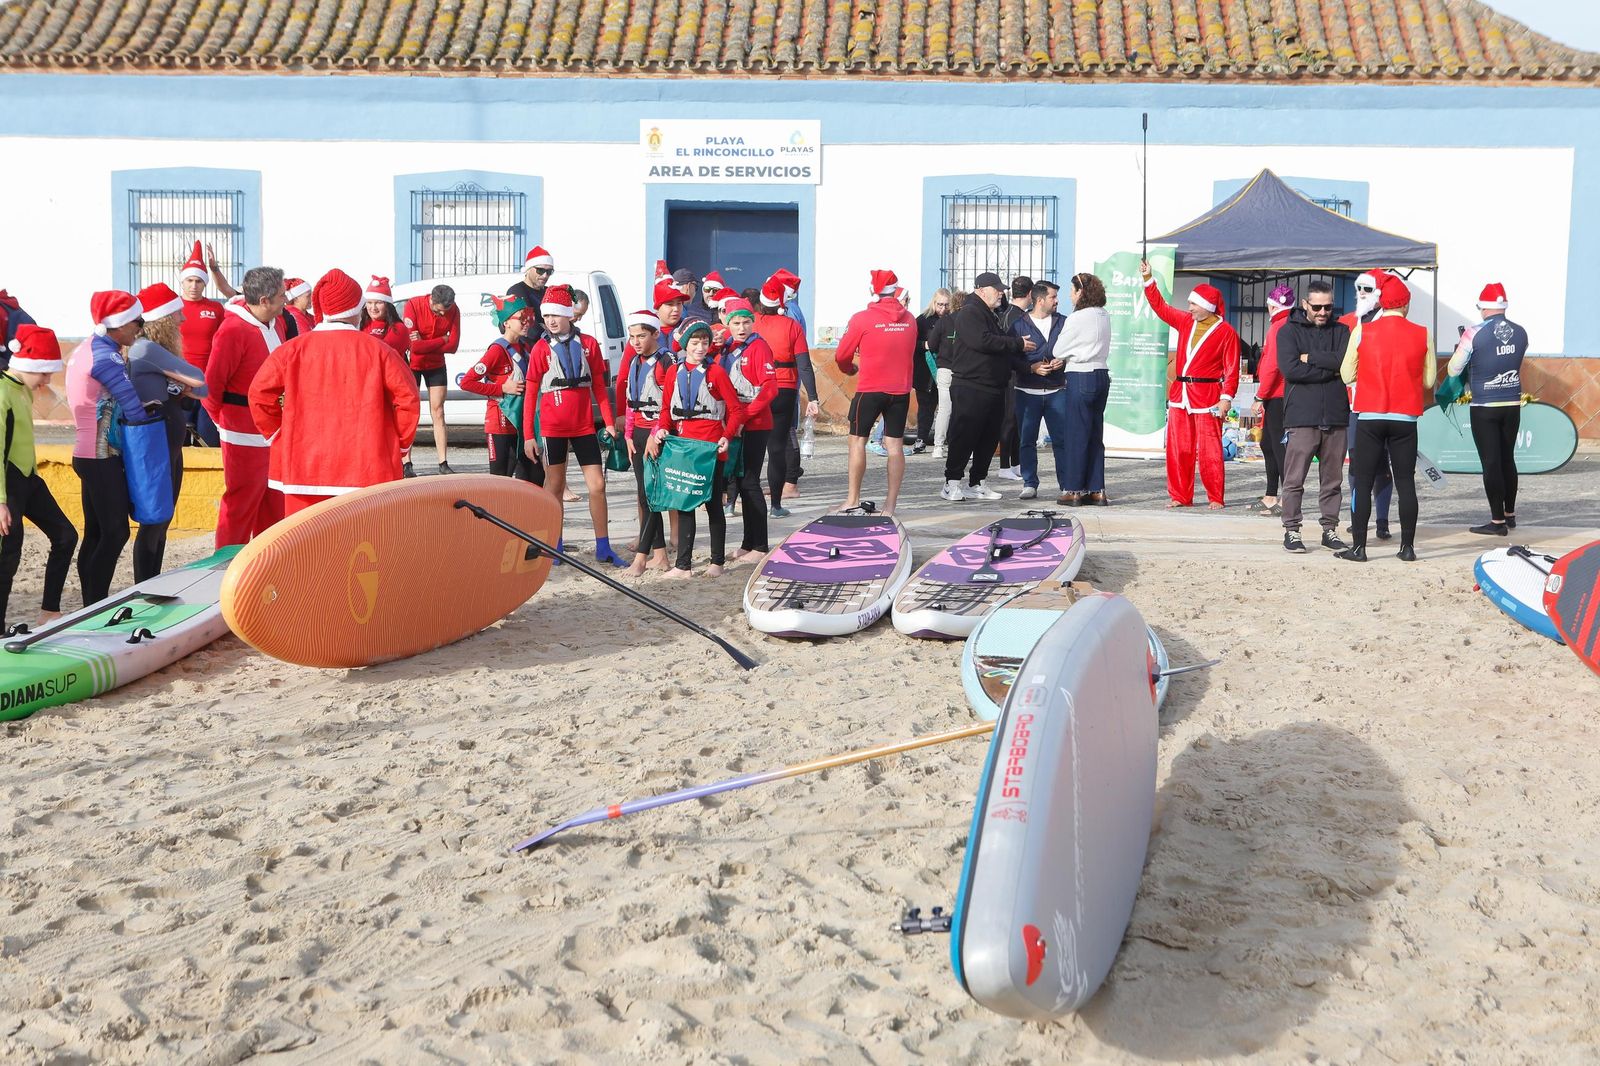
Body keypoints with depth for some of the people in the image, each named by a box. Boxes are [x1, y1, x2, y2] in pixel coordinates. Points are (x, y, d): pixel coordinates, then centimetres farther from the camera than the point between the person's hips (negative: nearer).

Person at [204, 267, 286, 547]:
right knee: (241, 504, 1)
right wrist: (221, 420, -5)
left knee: (273, 503, 15)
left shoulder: (275, 325, 8)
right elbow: (212, 384, -16)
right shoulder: (233, 330, -18)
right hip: (245, 437, -8)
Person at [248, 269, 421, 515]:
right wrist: (399, 444, 8)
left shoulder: (294, 349, 2)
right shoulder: (376, 349, -2)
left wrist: (278, 435, 12)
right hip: (366, 468, -2)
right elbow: (407, 398, -4)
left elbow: (259, 394, 1)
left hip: (304, 467, 2)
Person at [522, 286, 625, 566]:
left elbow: (598, 385, 7)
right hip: (553, 427, -2)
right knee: (555, 485, 7)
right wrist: (528, 435, -6)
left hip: (584, 426, 2)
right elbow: (531, 393, -3)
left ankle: (603, 548, 9)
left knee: (597, 485, 0)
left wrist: (609, 421, 2)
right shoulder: (541, 349, -3)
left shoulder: (588, 344, 1)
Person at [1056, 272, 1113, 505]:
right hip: (1102, 375, 7)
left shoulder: (1077, 318, -13)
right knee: (1095, 435, 10)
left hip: (1080, 377, -7)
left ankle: (1073, 490, 2)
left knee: (1077, 435, -1)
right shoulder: (1105, 317, 9)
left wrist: (1066, 358, 14)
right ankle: (1096, 490, 12)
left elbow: (1057, 352, -5)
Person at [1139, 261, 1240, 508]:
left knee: (1209, 451, -6)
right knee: (1178, 449, 5)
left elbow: (1231, 370, -7)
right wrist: (1148, 279, 18)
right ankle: (1180, 496, 12)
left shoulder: (1226, 332, -4)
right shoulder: (1186, 322, 13)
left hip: (1207, 397, -6)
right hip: (1180, 394, 6)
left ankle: (1216, 499, 1)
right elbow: (1160, 306, 23)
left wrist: (1226, 398, -16)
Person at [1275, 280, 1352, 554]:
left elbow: (1347, 361, -6)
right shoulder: (1289, 331, 4)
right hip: (1302, 416, -3)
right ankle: (1291, 531, 5)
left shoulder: (1341, 331, 13)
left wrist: (1311, 357, -7)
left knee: (1332, 479, 8)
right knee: (1294, 479, -3)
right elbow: (1290, 369, -11)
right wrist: (1331, 369, -6)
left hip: (1335, 418, 3)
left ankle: (1330, 530, 16)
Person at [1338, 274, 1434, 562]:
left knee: (1363, 483, 3)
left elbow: (1347, 375, 0)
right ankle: (1408, 547, 11)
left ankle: (1359, 547, 3)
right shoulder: (1422, 335, -1)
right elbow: (1429, 381, 3)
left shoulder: (1362, 331, -4)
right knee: (1405, 482, 8)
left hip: (1370, 417, -1)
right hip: (1405, 418, 1)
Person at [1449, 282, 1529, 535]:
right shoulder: (1520, 333, 0)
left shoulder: (1474, 334, -14)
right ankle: (1510, 514, 27)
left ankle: (1498, 521, -1)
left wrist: (1459, 351, 13)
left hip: (1484, 408, -5)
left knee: (1491, 463, -2)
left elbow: (1454, 369, -7)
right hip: (1512, 406, 5)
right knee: (1508, 459, 17)